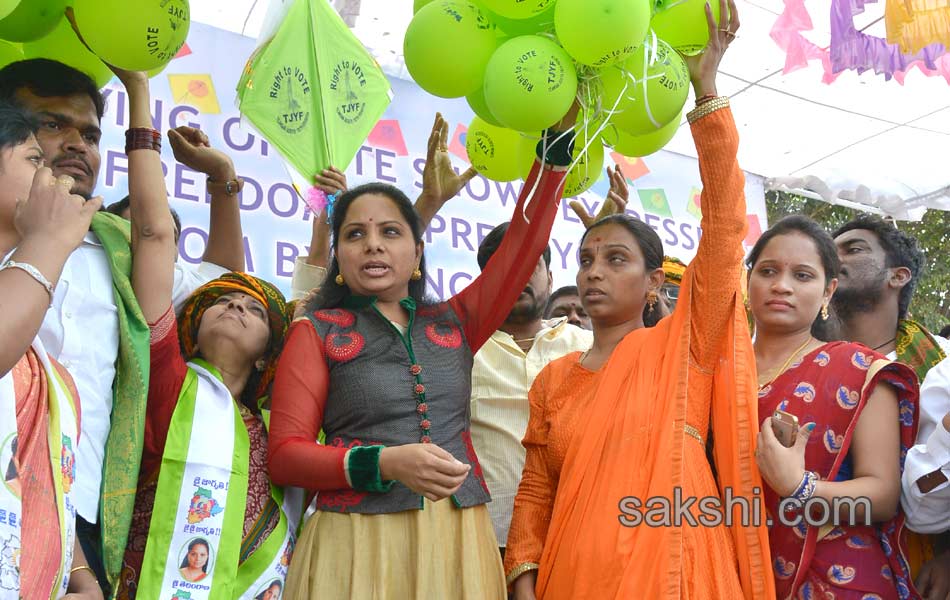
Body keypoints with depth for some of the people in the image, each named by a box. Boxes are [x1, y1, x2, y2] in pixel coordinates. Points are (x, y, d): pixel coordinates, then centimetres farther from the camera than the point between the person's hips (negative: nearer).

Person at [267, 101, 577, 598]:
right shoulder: (317, 332, 2)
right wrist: (384, 463, -18)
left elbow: (525, 238, 8)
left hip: (459, 539, 3)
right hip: (357, 543, -3)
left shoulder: (453, 323, 11)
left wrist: (558, 137, 2)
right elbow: (284, 454, -5)